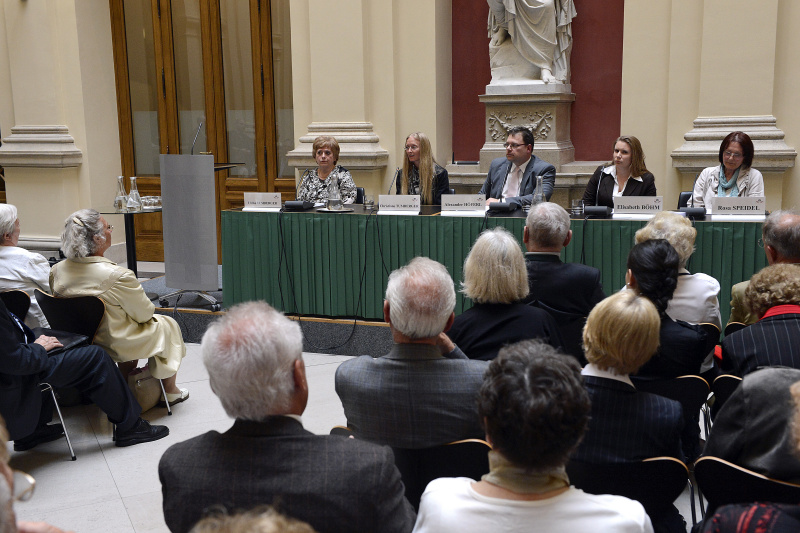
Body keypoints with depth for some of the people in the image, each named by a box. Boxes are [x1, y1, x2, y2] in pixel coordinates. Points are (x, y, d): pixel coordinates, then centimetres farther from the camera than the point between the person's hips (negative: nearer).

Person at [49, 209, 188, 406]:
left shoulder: (56, 271, -10)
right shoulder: (118, 276, -30)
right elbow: (144, 314, -16)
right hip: (116, 347, -6)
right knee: (168, 325, 19)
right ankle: (170, 391, 34)